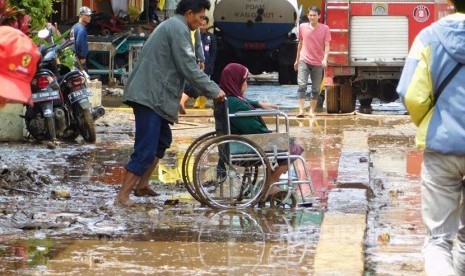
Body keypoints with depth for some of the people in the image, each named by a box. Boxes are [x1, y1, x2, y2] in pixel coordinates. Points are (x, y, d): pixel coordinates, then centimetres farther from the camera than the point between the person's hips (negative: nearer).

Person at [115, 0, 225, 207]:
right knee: (146, 150, -12)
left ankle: (142, 185, 27)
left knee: (162, 140, 22)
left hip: (152, 95, 11)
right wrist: (214, 91, -7)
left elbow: (182, 68, 27)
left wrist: (207, 90, 25)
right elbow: (189, 68, -15)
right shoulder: (178, 28, -11)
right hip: (150, 96, -11)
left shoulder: (171, 26, 22)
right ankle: (122, 197, -13)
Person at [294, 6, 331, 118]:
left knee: (316, 89, 6)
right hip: (304, 61, 0)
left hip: (318, 63, 0)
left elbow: (327, 46, -5)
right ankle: (301, 111, -19)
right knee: (302, 85, -15)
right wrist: (297, 60, 20)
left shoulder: (325, 29, -2)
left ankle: (312, 111, 17)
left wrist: (325, 59, -22)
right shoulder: (302, 27, 3)